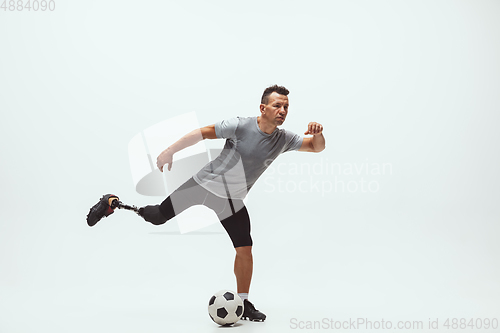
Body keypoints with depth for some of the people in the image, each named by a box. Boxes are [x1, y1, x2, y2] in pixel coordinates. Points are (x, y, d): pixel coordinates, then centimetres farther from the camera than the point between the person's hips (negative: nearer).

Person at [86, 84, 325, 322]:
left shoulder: (283, 139, -4)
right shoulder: (240, 126, -19)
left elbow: (316, 148, -1)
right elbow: (203, 132, -12)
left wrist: (318, 134, -25)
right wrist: (169, 152, -14)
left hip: (232, 199, 4)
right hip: (206, 182, -3)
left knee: (245, 249, -5)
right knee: (157, 217, -1)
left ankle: (243, 304, 12)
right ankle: (112, 203, 25)